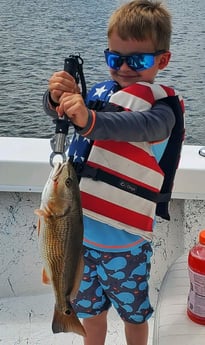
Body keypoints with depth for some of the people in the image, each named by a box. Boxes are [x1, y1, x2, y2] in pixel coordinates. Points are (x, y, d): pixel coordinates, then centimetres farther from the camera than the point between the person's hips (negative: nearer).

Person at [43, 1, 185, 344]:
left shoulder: (162, 106, -16)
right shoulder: (100, 92, 0)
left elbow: (140, 126, -37)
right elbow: (55, 110, -12)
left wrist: (89, 119, -55)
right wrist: (58, 97, -35)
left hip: (124, 242, -4)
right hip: (79, 232, 5)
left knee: (133, 315, 18)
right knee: (90, 310, 24)